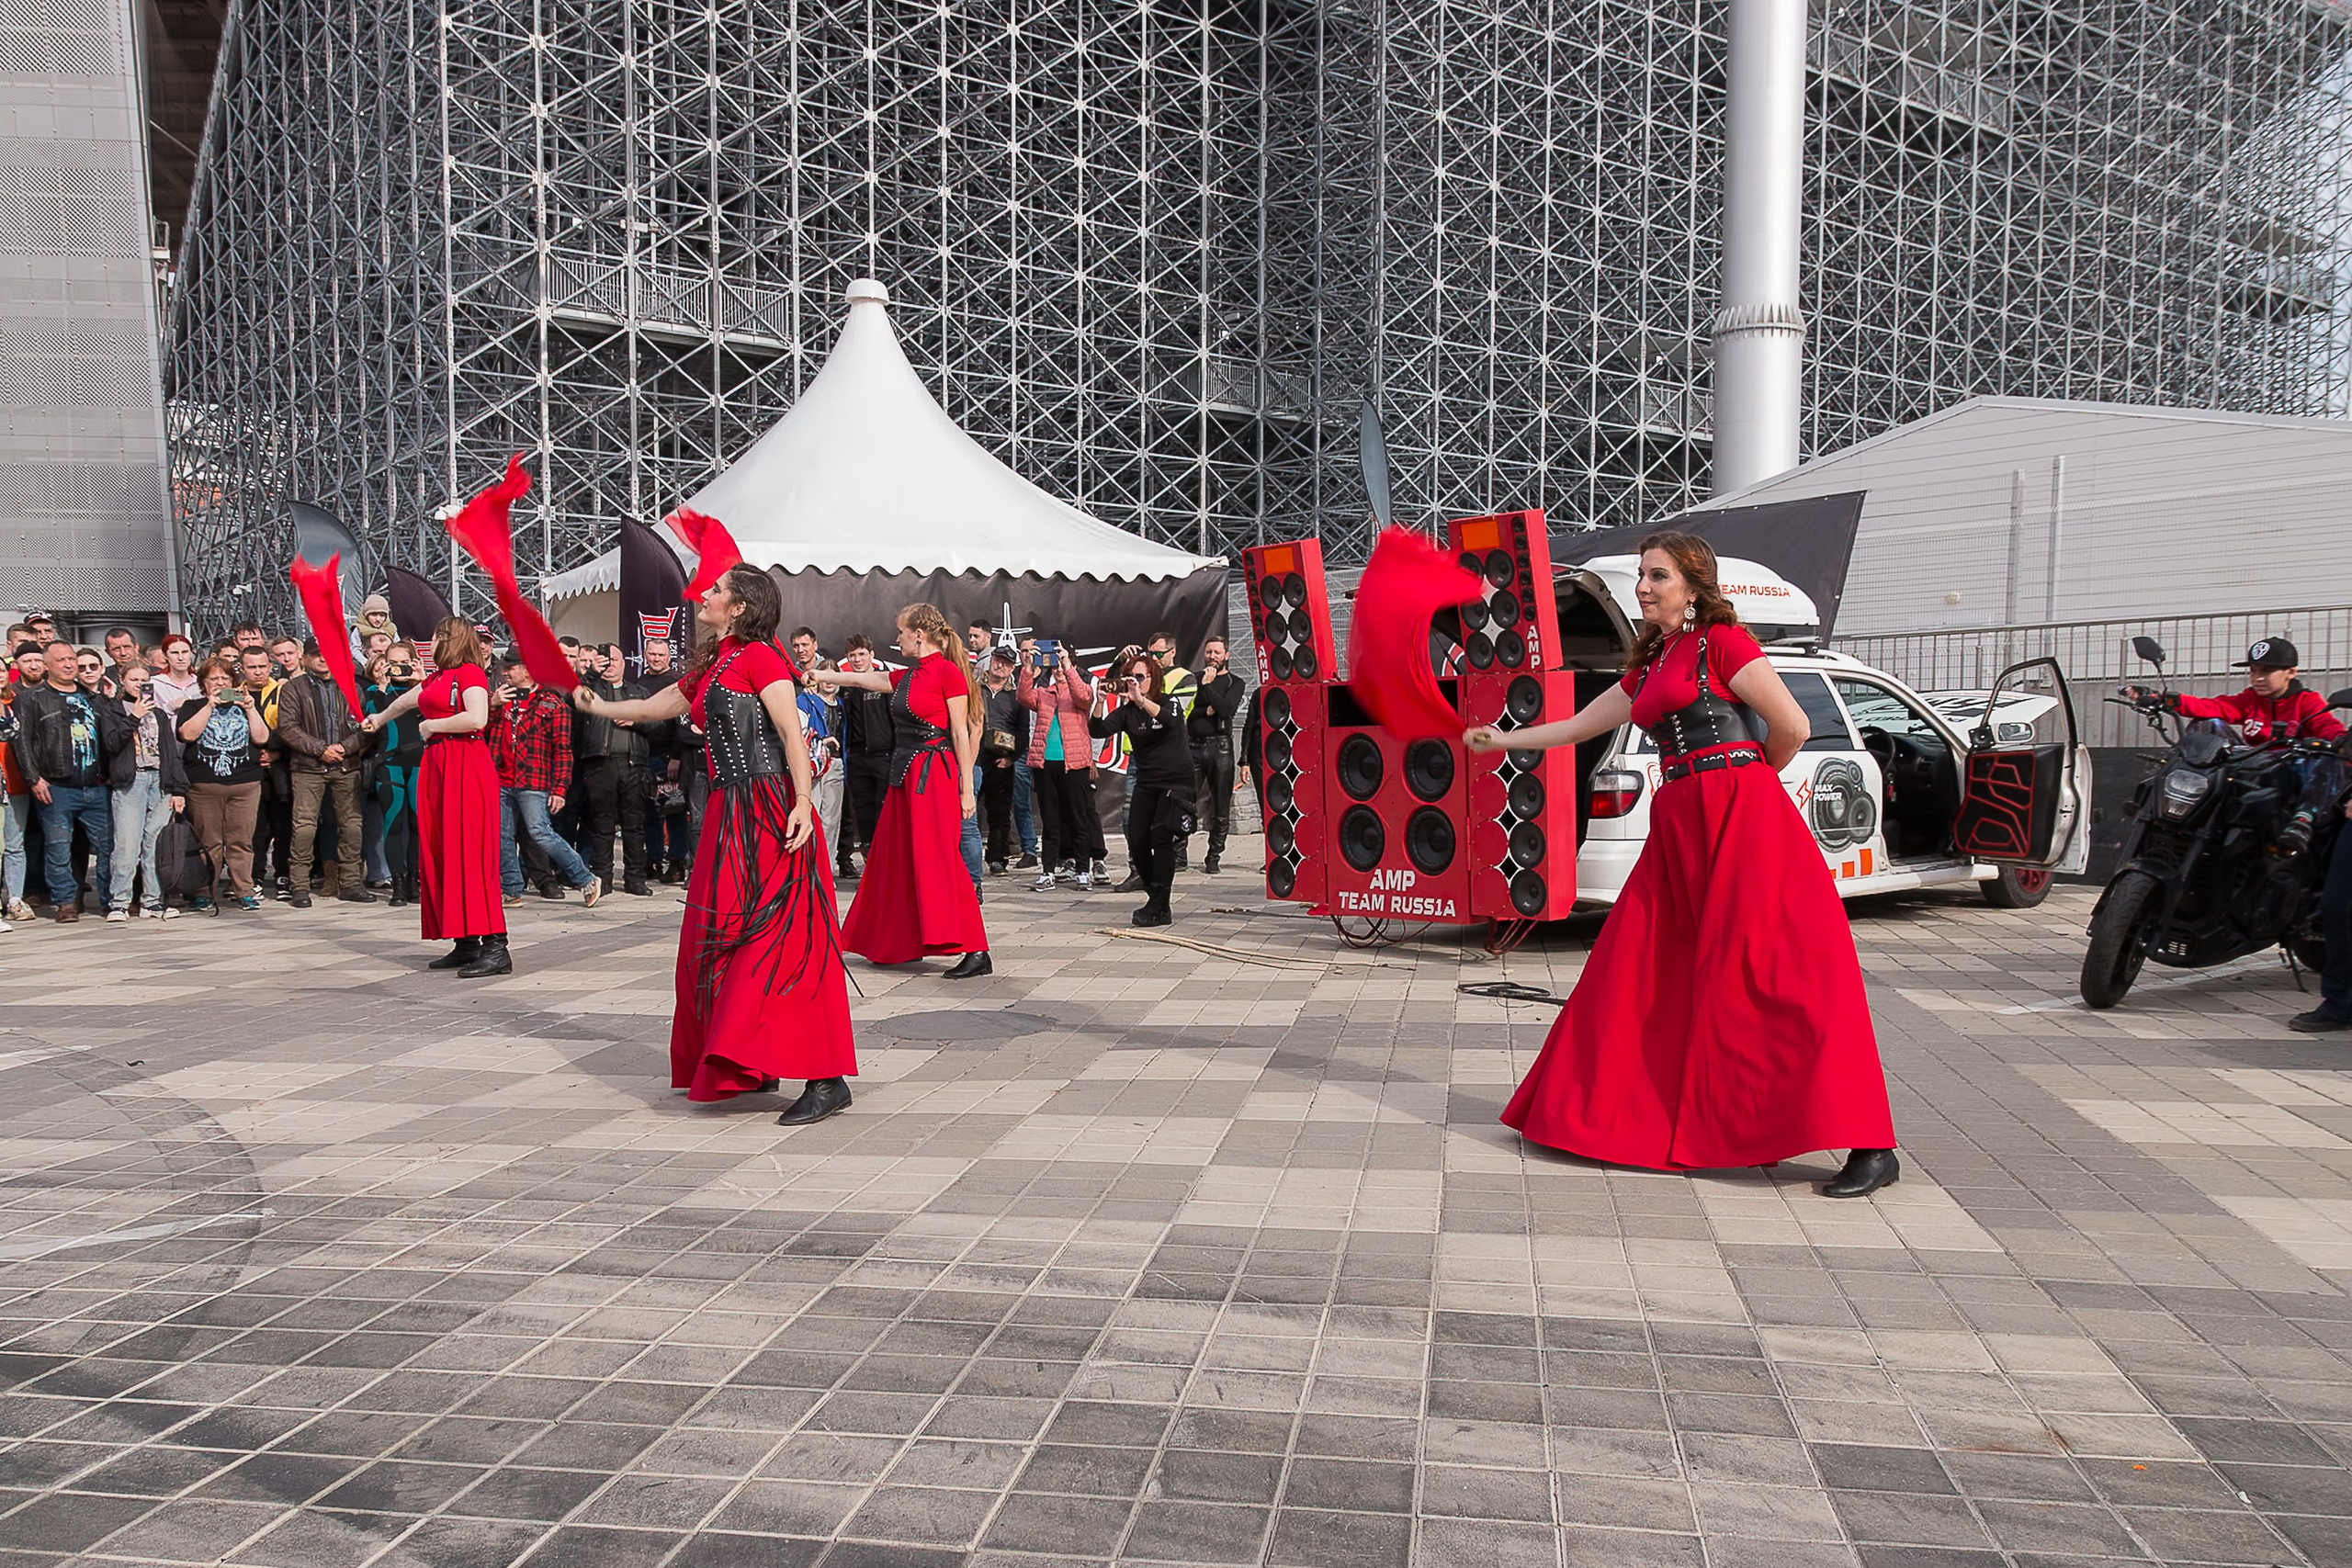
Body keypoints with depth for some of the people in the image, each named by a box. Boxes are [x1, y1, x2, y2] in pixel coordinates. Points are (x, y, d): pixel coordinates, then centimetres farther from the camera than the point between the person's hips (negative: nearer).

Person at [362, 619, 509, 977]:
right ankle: (465, 944, 8)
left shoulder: (470, 673, -7)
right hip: (437, 766, 9)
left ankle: (495, 947, -17)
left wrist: (431, 725, -9)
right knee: (442, 853, 6)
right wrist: (380, 718, 60)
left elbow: (477, 719, -23)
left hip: (466, 766, -9)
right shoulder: (437, 678, 21)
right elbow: (406, 700, 42)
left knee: (468, 853, -14)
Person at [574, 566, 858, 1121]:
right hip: (731, 812, 9)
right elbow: (652, 707, 34)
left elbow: (792, 732, -17)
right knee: (717, 938, 13)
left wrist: (802, 803, -26)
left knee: (777, 939, -13)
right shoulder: (709, 669, 18)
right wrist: (595, 706, 45)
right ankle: (751, 1066, 25)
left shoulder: (760, 657, -8)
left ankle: (826, 1080, -12)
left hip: (771, 813, -9)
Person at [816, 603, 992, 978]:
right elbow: (856, 679, 24)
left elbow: (961, 733, -10)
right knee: (898, 860, 11)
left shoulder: (948, 673, -9)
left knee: (939, 859, -13)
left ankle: (976, 951, -13)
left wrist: (967, 788, -12)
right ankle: (901, 943, 22)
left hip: (934, 775, -9)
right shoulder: (905, 677, 14)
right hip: (904, 773, 9)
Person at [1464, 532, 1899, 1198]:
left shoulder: (1722, 641, -1)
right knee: (1638, 971, 7)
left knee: (1772, 973, -12)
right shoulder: (1649, 666, 22)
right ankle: (1620, 1117, 21)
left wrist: (1740, 780, 10)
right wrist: (1504, 740, 37)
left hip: (1740, 818, -8)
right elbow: (1579, 726, 33)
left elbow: (1792, 726, -6)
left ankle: (1870, 1145, -9)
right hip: (1679, 828, 8)